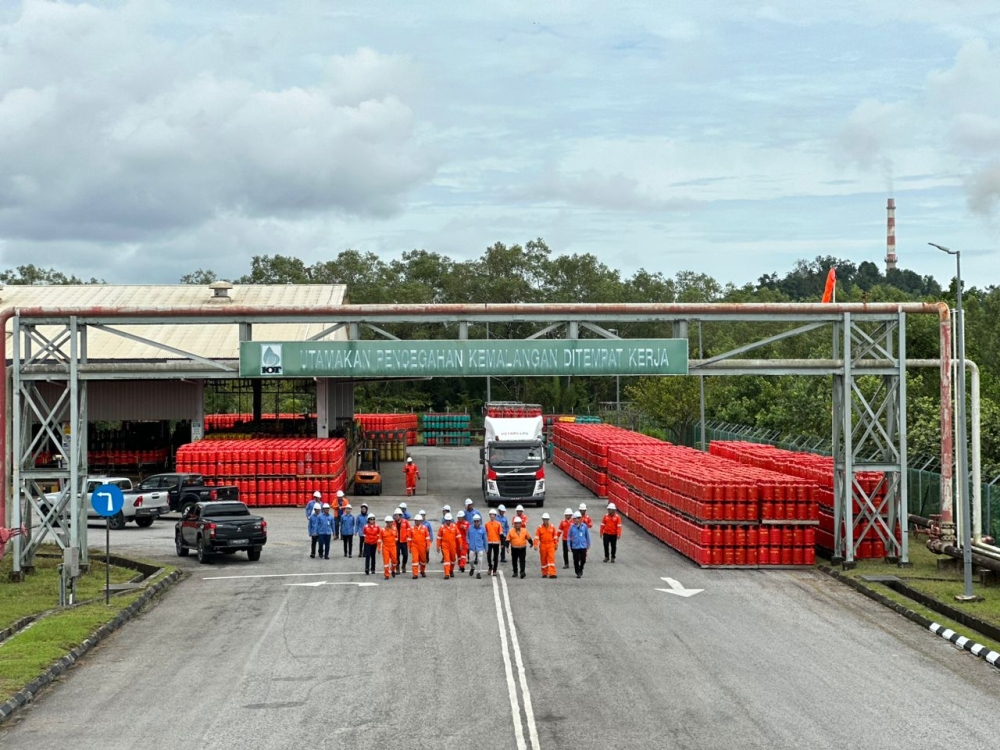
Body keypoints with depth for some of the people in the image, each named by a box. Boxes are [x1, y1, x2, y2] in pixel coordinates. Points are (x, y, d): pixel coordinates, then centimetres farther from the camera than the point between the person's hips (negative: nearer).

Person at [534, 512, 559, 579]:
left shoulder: (552, 527, 2)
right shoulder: (539, 528, 0)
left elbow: (555, 536, 8)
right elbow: (536, 537, -6)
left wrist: (556, 545, 8)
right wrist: (536, 545, -17)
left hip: (551, 545, -1)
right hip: (542, 546, 1)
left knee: (551, 559, -10)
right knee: (543, 560, 9)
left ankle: (552, 573, -14)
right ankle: (544, 574, 21)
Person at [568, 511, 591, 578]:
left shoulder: (584, 526, -2)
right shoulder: (572, 527, -3)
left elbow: (587, 536, 7)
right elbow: (569, 537, 4)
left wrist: (588, 544, 10)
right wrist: (569, 545, 2)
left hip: (583, 546, 0)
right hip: (575, 547, 0)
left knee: (583, 560, 3)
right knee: (576, 560, 2)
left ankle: (580, 569, 29)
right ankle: (578, 573, 15)